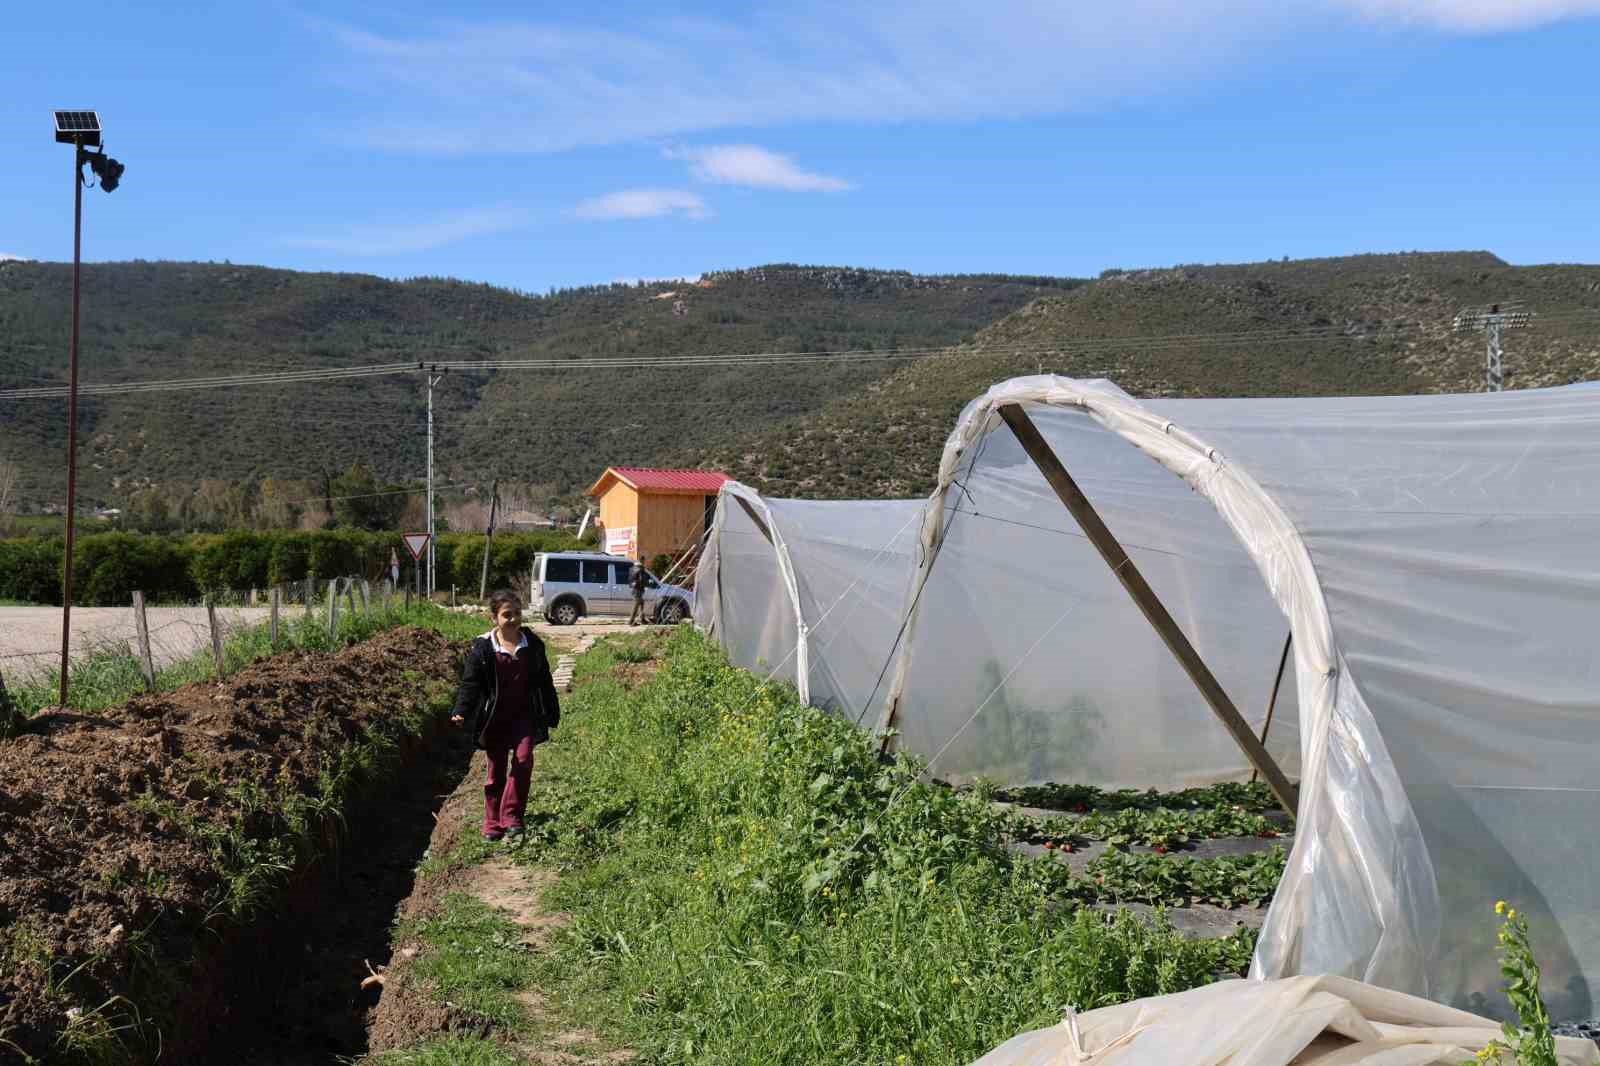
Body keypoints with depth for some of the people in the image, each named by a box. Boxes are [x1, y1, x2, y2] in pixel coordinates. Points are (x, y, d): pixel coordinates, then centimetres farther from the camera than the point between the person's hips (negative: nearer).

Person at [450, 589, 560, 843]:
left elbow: (544, 681, 9)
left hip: (524, 715, 1)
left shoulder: (532, 644, 2)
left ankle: (511, 817, -7)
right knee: (496, 770, 8)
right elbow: (470, 683, -8)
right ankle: (493, 824, 19)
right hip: (494, 718, -1)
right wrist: (461, 712, -24)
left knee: (523, 760, -16)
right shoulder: (482, 648, -6)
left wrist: (552, 713, 12)